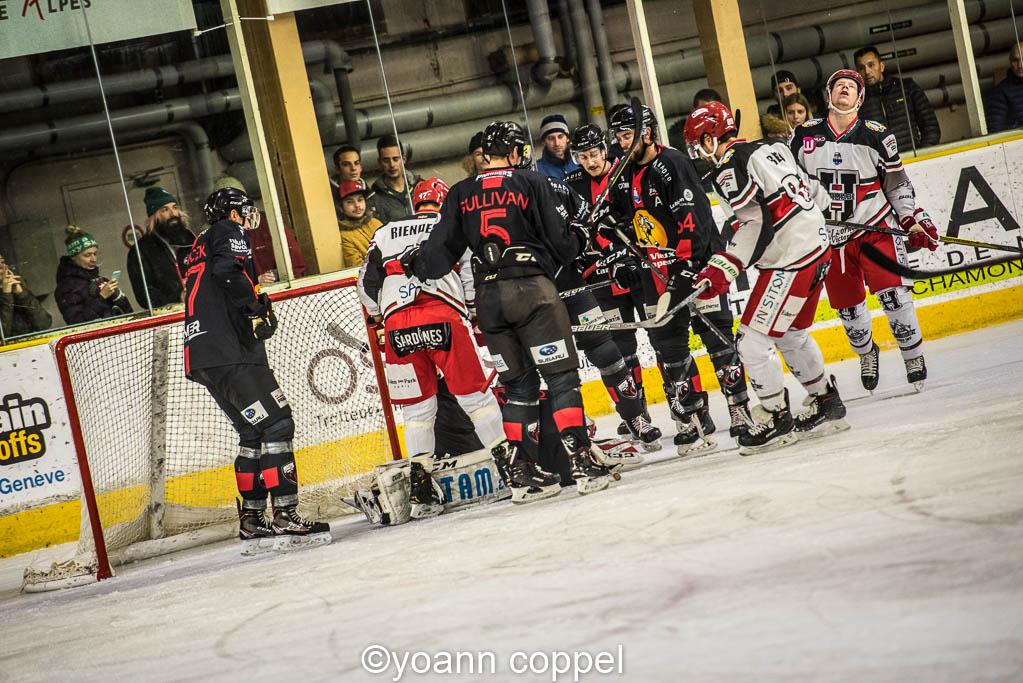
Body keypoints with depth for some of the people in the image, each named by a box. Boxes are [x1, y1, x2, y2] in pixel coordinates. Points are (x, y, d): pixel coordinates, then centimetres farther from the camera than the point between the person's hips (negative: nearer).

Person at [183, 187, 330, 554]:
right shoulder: (228, 232, 3)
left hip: (203, 356, 10)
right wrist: (256, 309, -12)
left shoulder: (201, 245, 30)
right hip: (228, 352, -10)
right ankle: (285, 517, -18)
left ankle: (252, 522, 14)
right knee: (276, 423, -12)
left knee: (254, 432, 14)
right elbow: (227, 270, -18)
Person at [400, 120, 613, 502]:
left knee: (518, 384, 13)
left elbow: (442, 250, 9)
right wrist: (579, 237, 19)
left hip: (488, 296, 4)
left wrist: (415, 263, 29)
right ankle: (582, 464, -10)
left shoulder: (460, 194, 10)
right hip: (531, 289, -4)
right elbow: (559, 242, -3)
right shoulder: (532, 183, 0)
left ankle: (520, 472, 10)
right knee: (561, 377, -2)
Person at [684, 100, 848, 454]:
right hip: (817, 246, 10)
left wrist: (721, 270, -21)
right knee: (792, 334, 24)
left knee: (752, 341, -3)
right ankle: (826, 405, 32)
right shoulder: (770, 147, 14)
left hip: (789, 260, -10)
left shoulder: (730, 168, -13)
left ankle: (777, 418, 3)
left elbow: (755, 224, -20)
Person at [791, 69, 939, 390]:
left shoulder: (876, 136, -4)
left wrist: (914, 221, -3)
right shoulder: (804, 135, -1)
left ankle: (914, 356, -2)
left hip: (875, 226, -2)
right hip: (829, 234, 2)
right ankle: (866, 353, 34)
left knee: (892, 291, -16)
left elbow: (897, 183, 3)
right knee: (847, 306, 7)